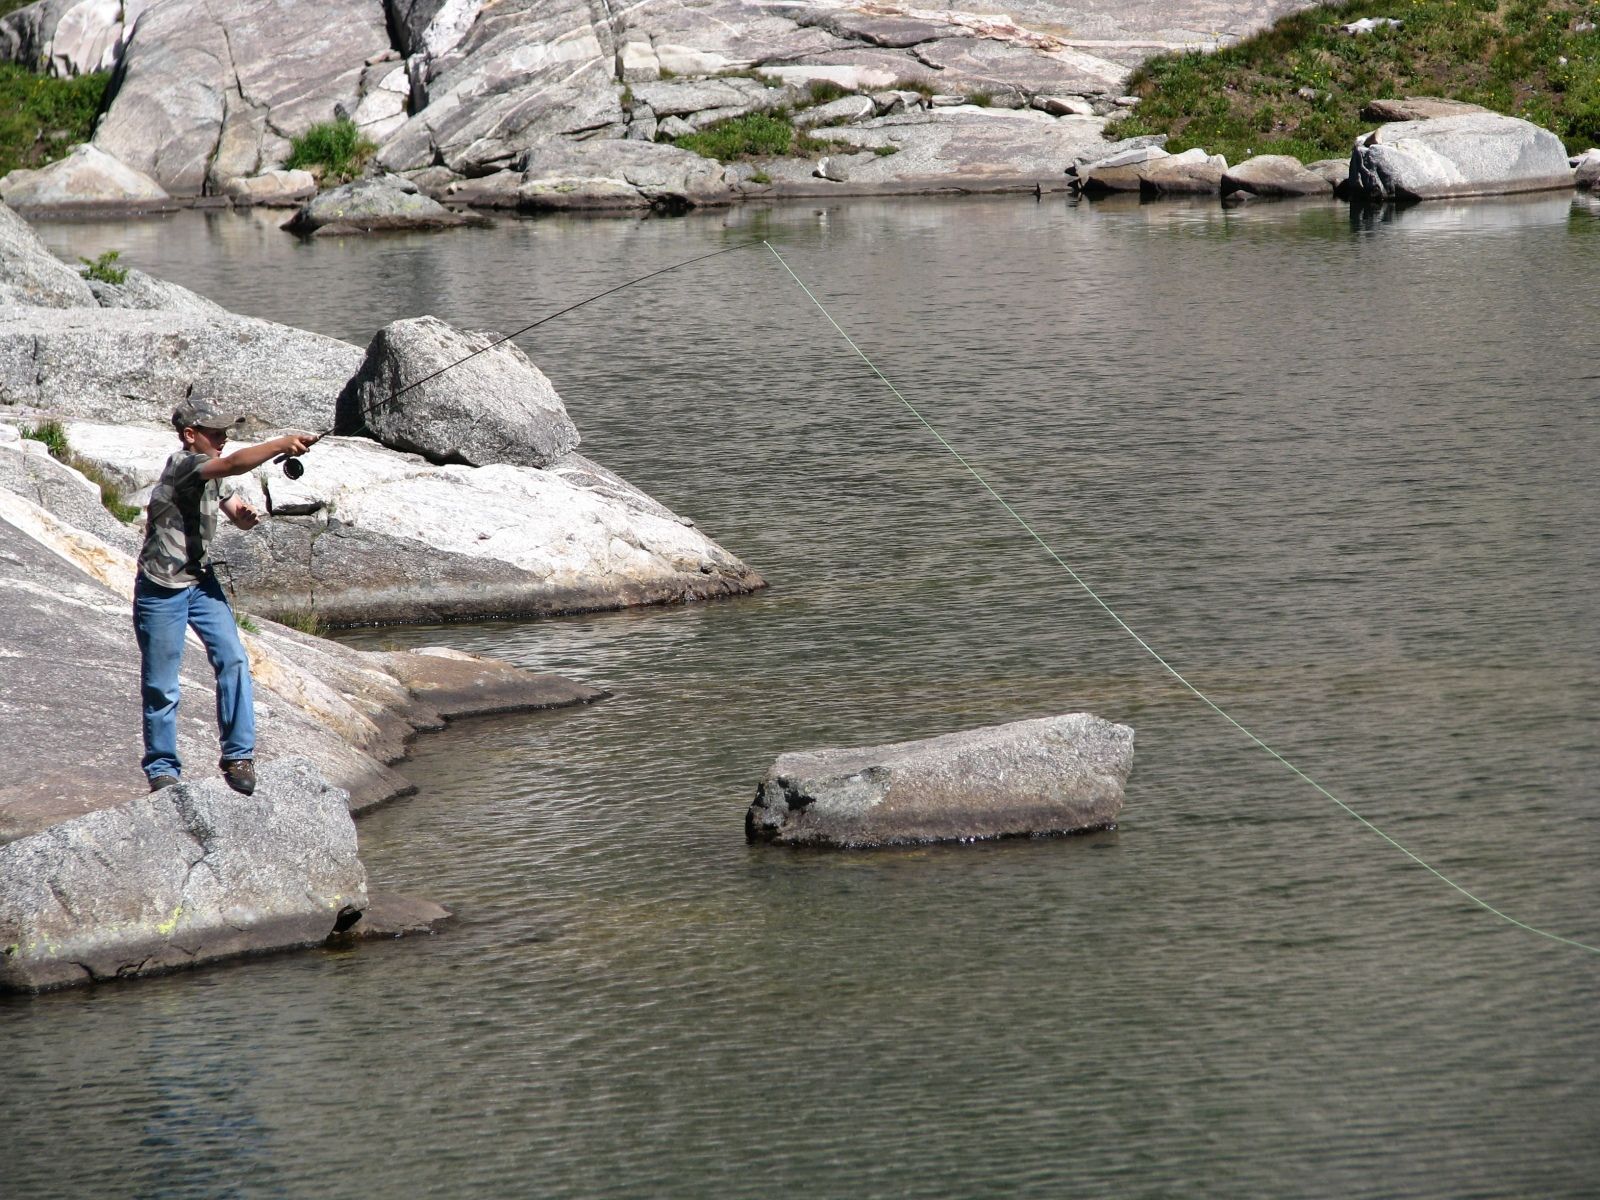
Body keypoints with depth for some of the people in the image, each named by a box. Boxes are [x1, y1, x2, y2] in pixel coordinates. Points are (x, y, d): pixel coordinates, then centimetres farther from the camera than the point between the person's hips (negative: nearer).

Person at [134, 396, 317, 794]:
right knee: (161, 686, 1)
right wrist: (283, 444, -43)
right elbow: (234, 464, -36)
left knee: (233, 660, -10)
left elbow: (238, 515, 10)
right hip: (160, 590, -7)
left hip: (201, 582, 7)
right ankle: (161, 768, 15)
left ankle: (238, 755, -6)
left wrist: (247, 515, -13)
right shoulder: (182, 465, -19)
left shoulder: (211, 472, 6)